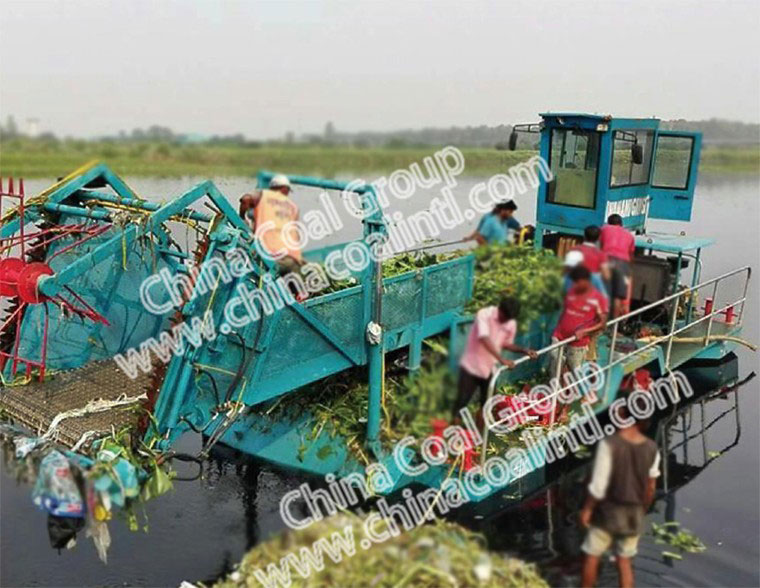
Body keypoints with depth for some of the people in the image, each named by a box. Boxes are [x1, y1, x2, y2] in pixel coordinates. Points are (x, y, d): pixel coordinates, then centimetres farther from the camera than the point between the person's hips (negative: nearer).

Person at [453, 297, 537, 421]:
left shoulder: (511, 324, -4)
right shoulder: (484, 314, -19)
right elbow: (484, 339, -31)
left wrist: (524, 350, -6)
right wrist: (501, 359, -41)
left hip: (490, 369, 4)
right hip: (471, 366, -4)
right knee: (461, 402, -2)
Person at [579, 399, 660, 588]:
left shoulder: (609, 444, -20)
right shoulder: (651, 448, -5)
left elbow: (598, 485, -18)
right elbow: (651, 487, 4)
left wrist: (587, 509, -5)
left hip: (608, 510, -4)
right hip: (634, 514, 4)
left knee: (591, 557, 12)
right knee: (625, 561, 16)